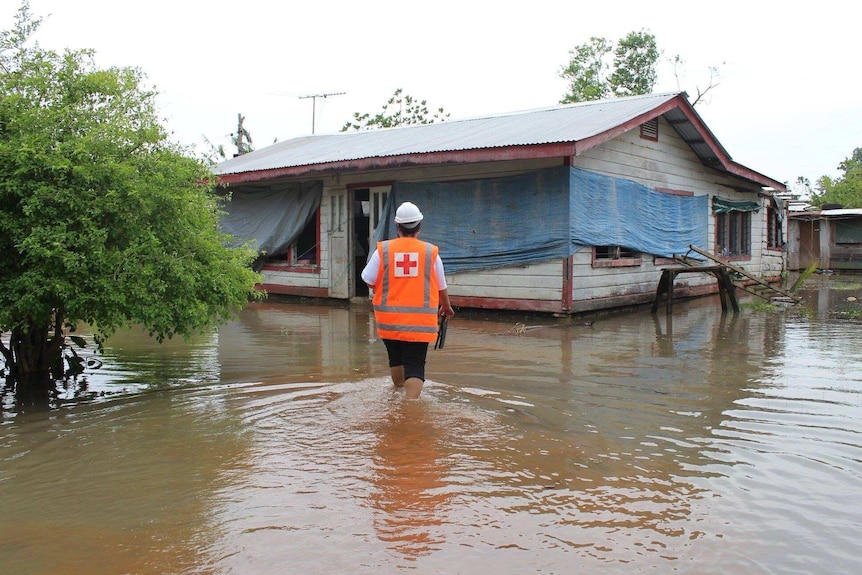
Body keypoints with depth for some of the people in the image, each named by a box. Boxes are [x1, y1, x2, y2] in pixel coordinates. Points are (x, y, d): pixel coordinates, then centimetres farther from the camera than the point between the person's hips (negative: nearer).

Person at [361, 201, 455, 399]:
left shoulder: (383, 249, -5)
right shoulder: (431, 252, -4)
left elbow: (369, 281, -3)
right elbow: (441, 287, 7)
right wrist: (446, 306, 26)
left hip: (389, 319, 2)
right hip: (420, 321, -2)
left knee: (396, 358, 23)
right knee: (415, 365, -1)